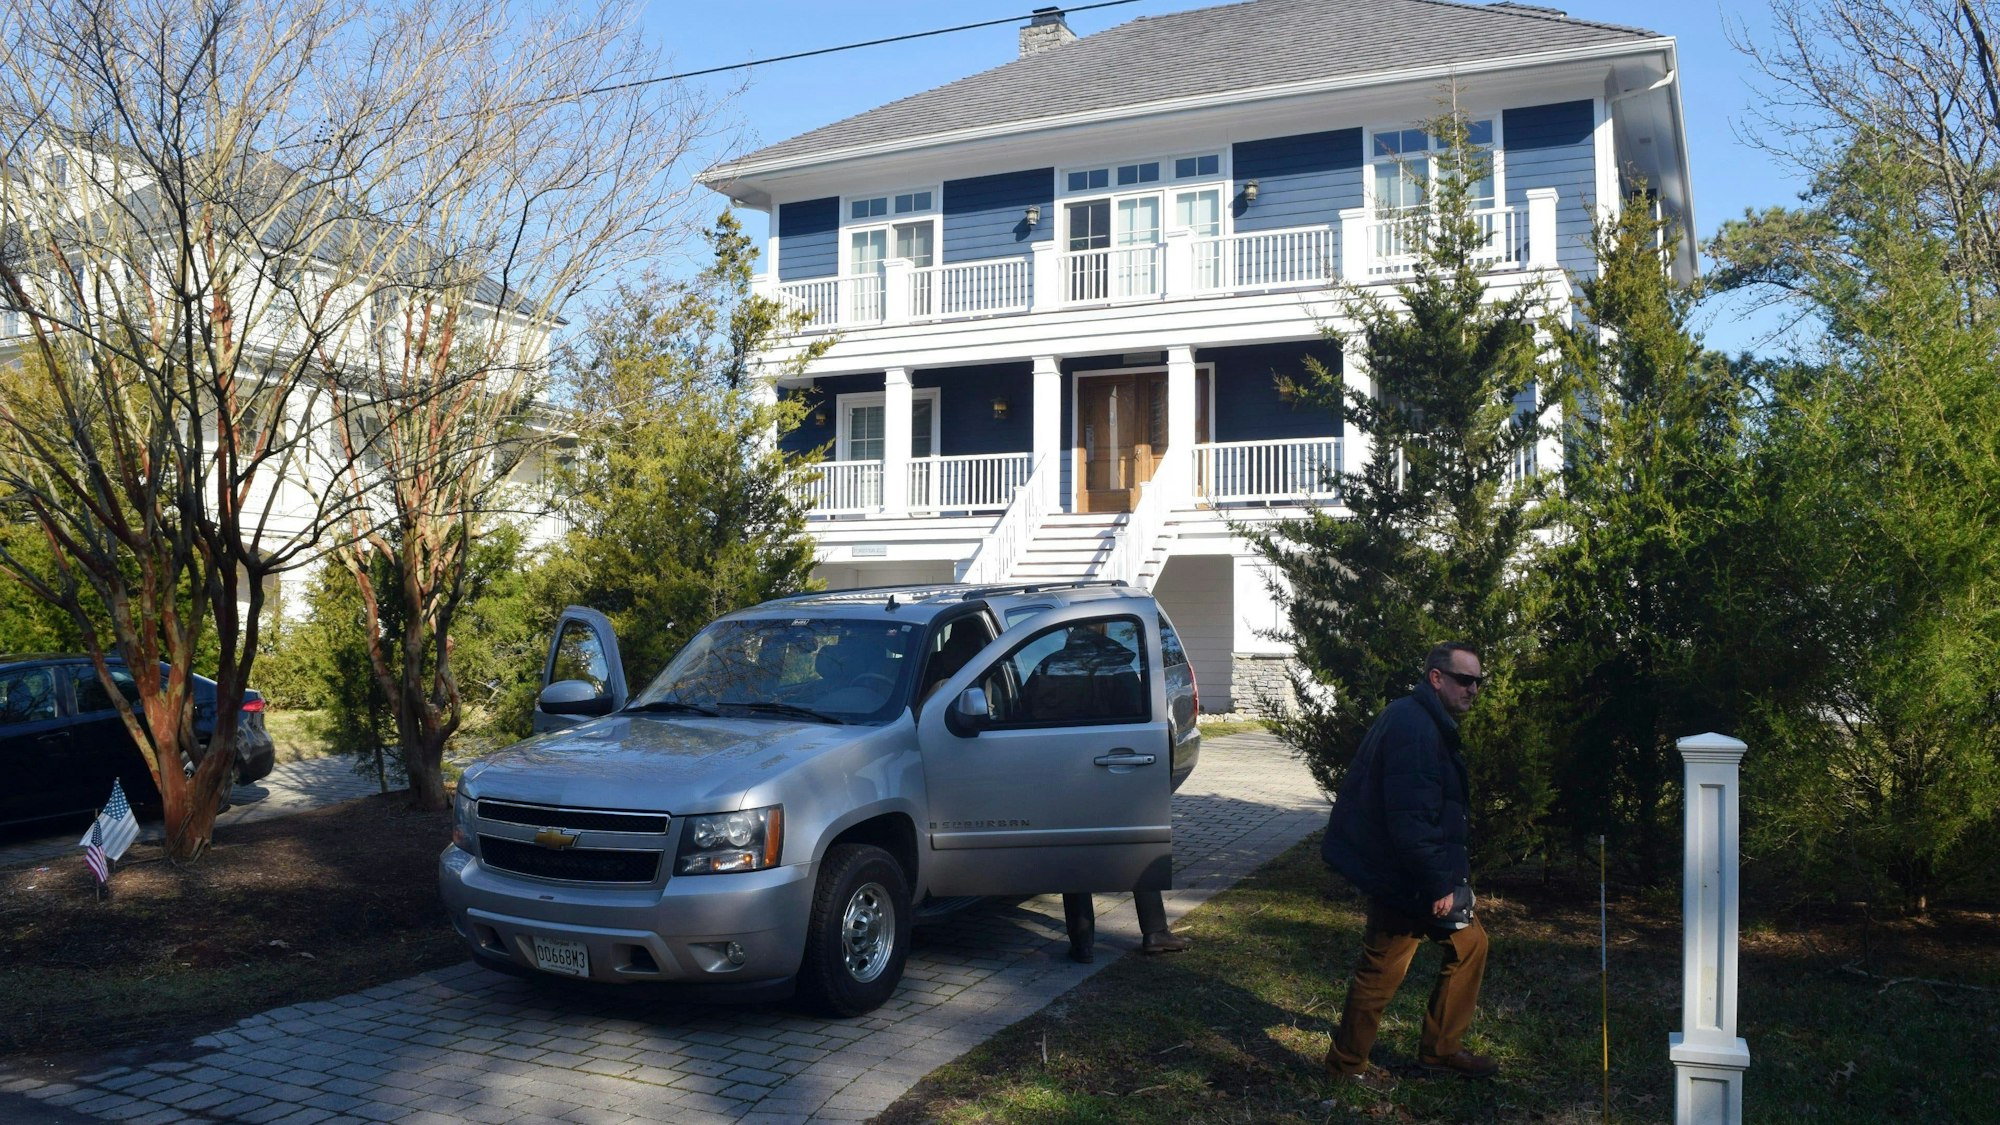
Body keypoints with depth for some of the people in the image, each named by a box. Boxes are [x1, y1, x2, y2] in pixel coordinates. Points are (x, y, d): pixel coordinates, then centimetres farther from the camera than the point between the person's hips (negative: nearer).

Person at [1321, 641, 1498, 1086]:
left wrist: (1448, 875, 20)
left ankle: (1441, 1049, 29)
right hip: (1400, 877, -11)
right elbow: (1410, 819, -29)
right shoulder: (1414, 729, -23)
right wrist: (1438, 884, -22)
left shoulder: (1428, 724, 13)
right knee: (1382, 969, 1)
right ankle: (1346, 1063, 19)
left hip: (1413, 873, 11)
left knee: (1469, 943, 17)